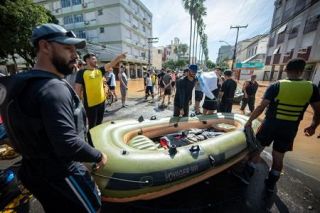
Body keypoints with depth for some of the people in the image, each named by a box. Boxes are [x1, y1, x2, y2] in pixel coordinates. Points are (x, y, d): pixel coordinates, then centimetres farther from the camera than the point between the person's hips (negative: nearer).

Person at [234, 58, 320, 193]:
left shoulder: (276, 86, -11)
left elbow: (261, 107, -15)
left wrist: (250, 120, -6)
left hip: (270, 124, -3)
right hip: (290, 128, 3)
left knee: (257, 149, 11)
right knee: (279, 156, 15)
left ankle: (246, 175, 21)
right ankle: (271, 184, 31)